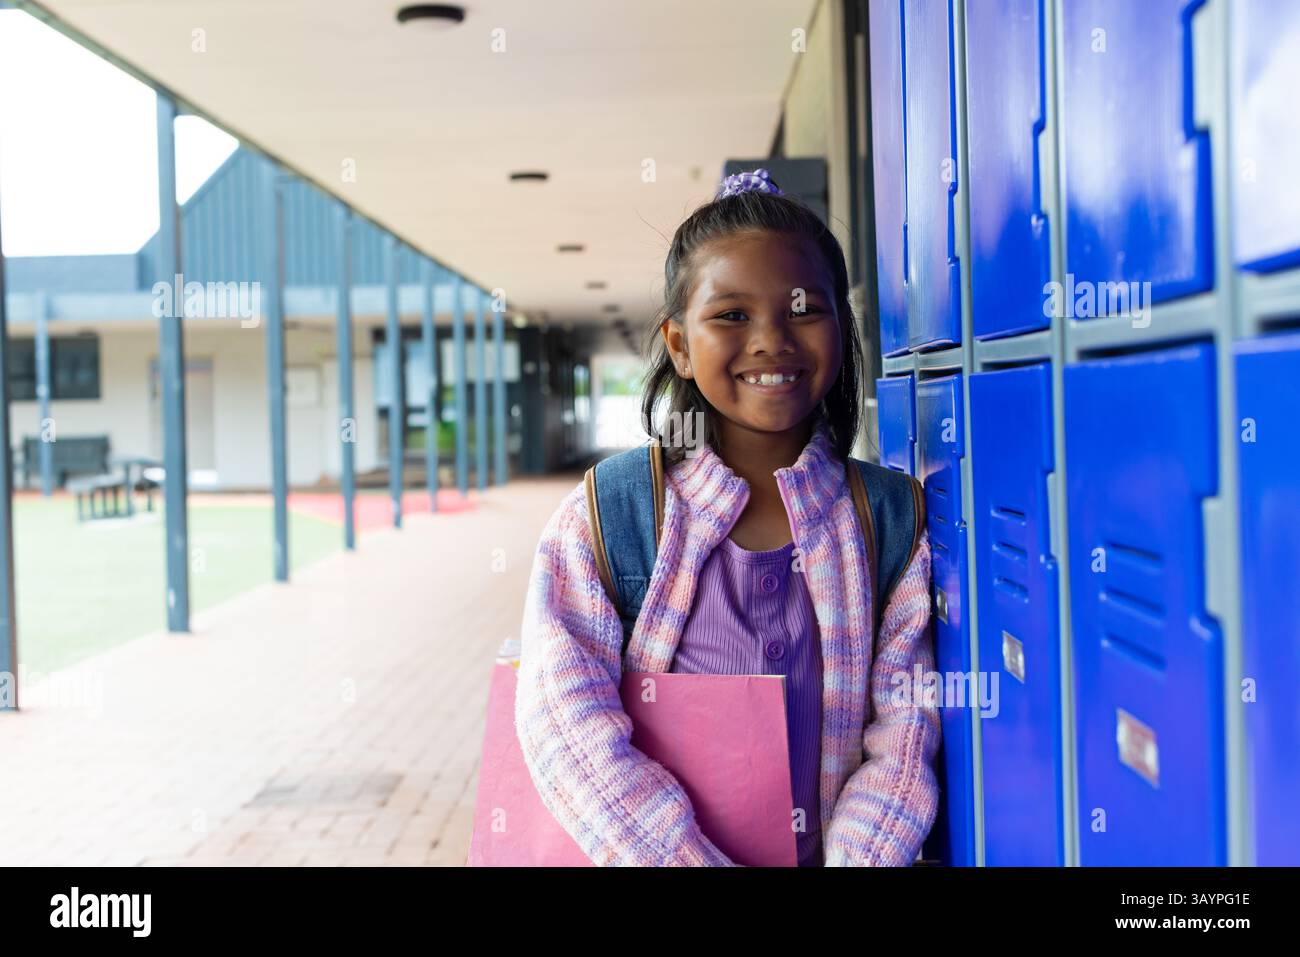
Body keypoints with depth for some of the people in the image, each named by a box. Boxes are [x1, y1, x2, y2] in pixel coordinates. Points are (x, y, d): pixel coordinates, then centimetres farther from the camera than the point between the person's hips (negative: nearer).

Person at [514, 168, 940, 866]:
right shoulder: (599, 521, -1)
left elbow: (903, 734, 0)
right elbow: (567, 726, -10)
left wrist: (857, 858, -15)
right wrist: (687, 858, -18)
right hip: (656, 854, 2)